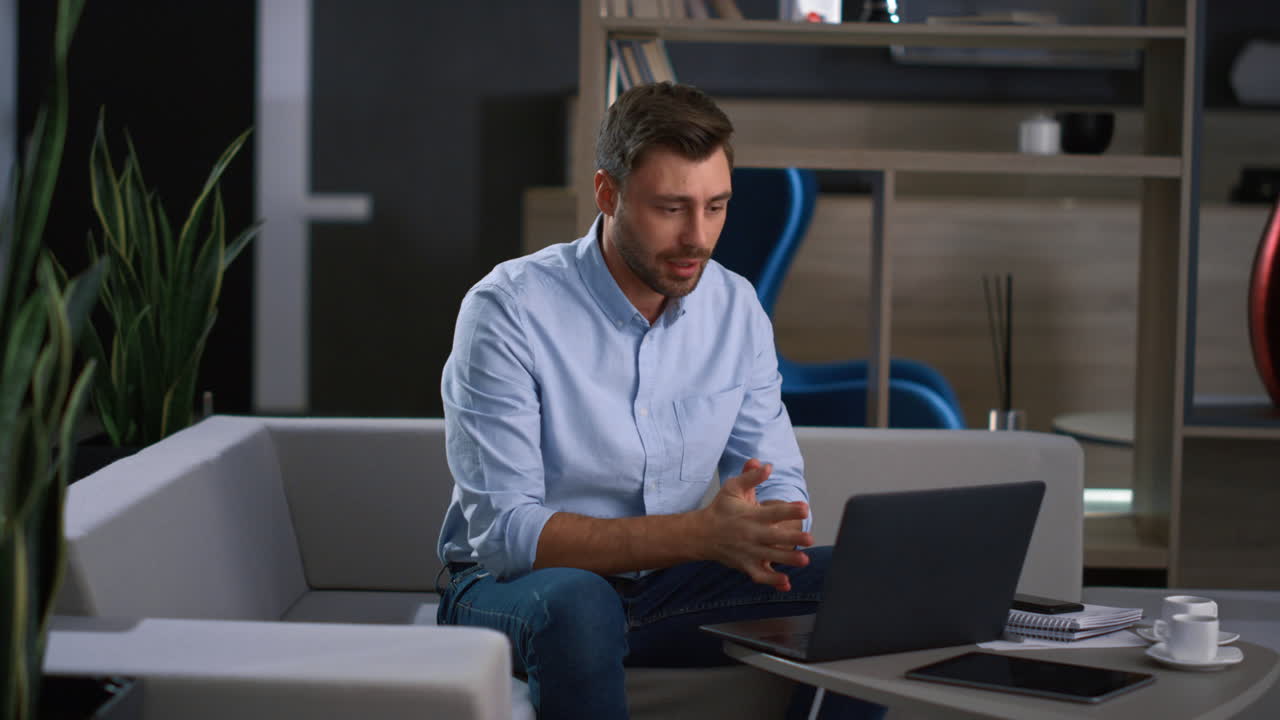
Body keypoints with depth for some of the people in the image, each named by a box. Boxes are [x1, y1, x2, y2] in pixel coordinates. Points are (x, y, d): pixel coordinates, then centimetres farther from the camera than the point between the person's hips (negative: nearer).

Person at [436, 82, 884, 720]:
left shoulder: (735, 307, 0)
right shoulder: (508, 310, -18)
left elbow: (778, 481, 4)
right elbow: (503, 533, -24)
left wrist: (765, 537, -22)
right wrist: (700, 533, -34)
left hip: (665, 588, 5)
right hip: (513, 587, -5)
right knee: (575, 602, -39)